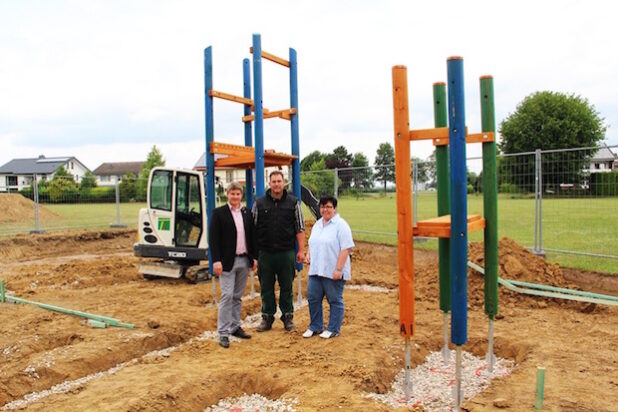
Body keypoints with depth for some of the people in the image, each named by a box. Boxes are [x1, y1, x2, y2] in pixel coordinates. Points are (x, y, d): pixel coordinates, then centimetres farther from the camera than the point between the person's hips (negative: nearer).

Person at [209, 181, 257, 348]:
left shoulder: (247, 213, 10)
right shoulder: (218, 213, -4)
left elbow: (252, 236, 13)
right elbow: (213, 239, -8)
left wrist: (254, 257, 8)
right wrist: (216, 260, -15)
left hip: (244, 260, 5)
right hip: (227, 261, -4)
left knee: (237, 296, 12)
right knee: (227, 295, -6)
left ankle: (235, 327, 23)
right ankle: (223, 333, 1)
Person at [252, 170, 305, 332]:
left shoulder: (293, 202, 2)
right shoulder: (259, 203, 4)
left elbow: (300, 228, 3)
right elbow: (253, 228, 6)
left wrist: (301, 250, -2)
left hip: (286, 253, -1)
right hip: (265, 252, 1)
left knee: (287, 287, 8)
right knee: (266, 287, 9)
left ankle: (288, 317, 21)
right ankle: (267, 318, 22)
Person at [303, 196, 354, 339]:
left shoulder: (341, 225, -10)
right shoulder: (317, 224, 15)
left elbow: (346, 248, -16)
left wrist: (338, 269, -20)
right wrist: (308, 255, 5)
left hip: (333, 272, -7)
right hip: (316, 270, 7)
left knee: (335, 301, 5)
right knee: (313, 298, 10)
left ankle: (333, 329, 17)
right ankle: (315, 327, 25)